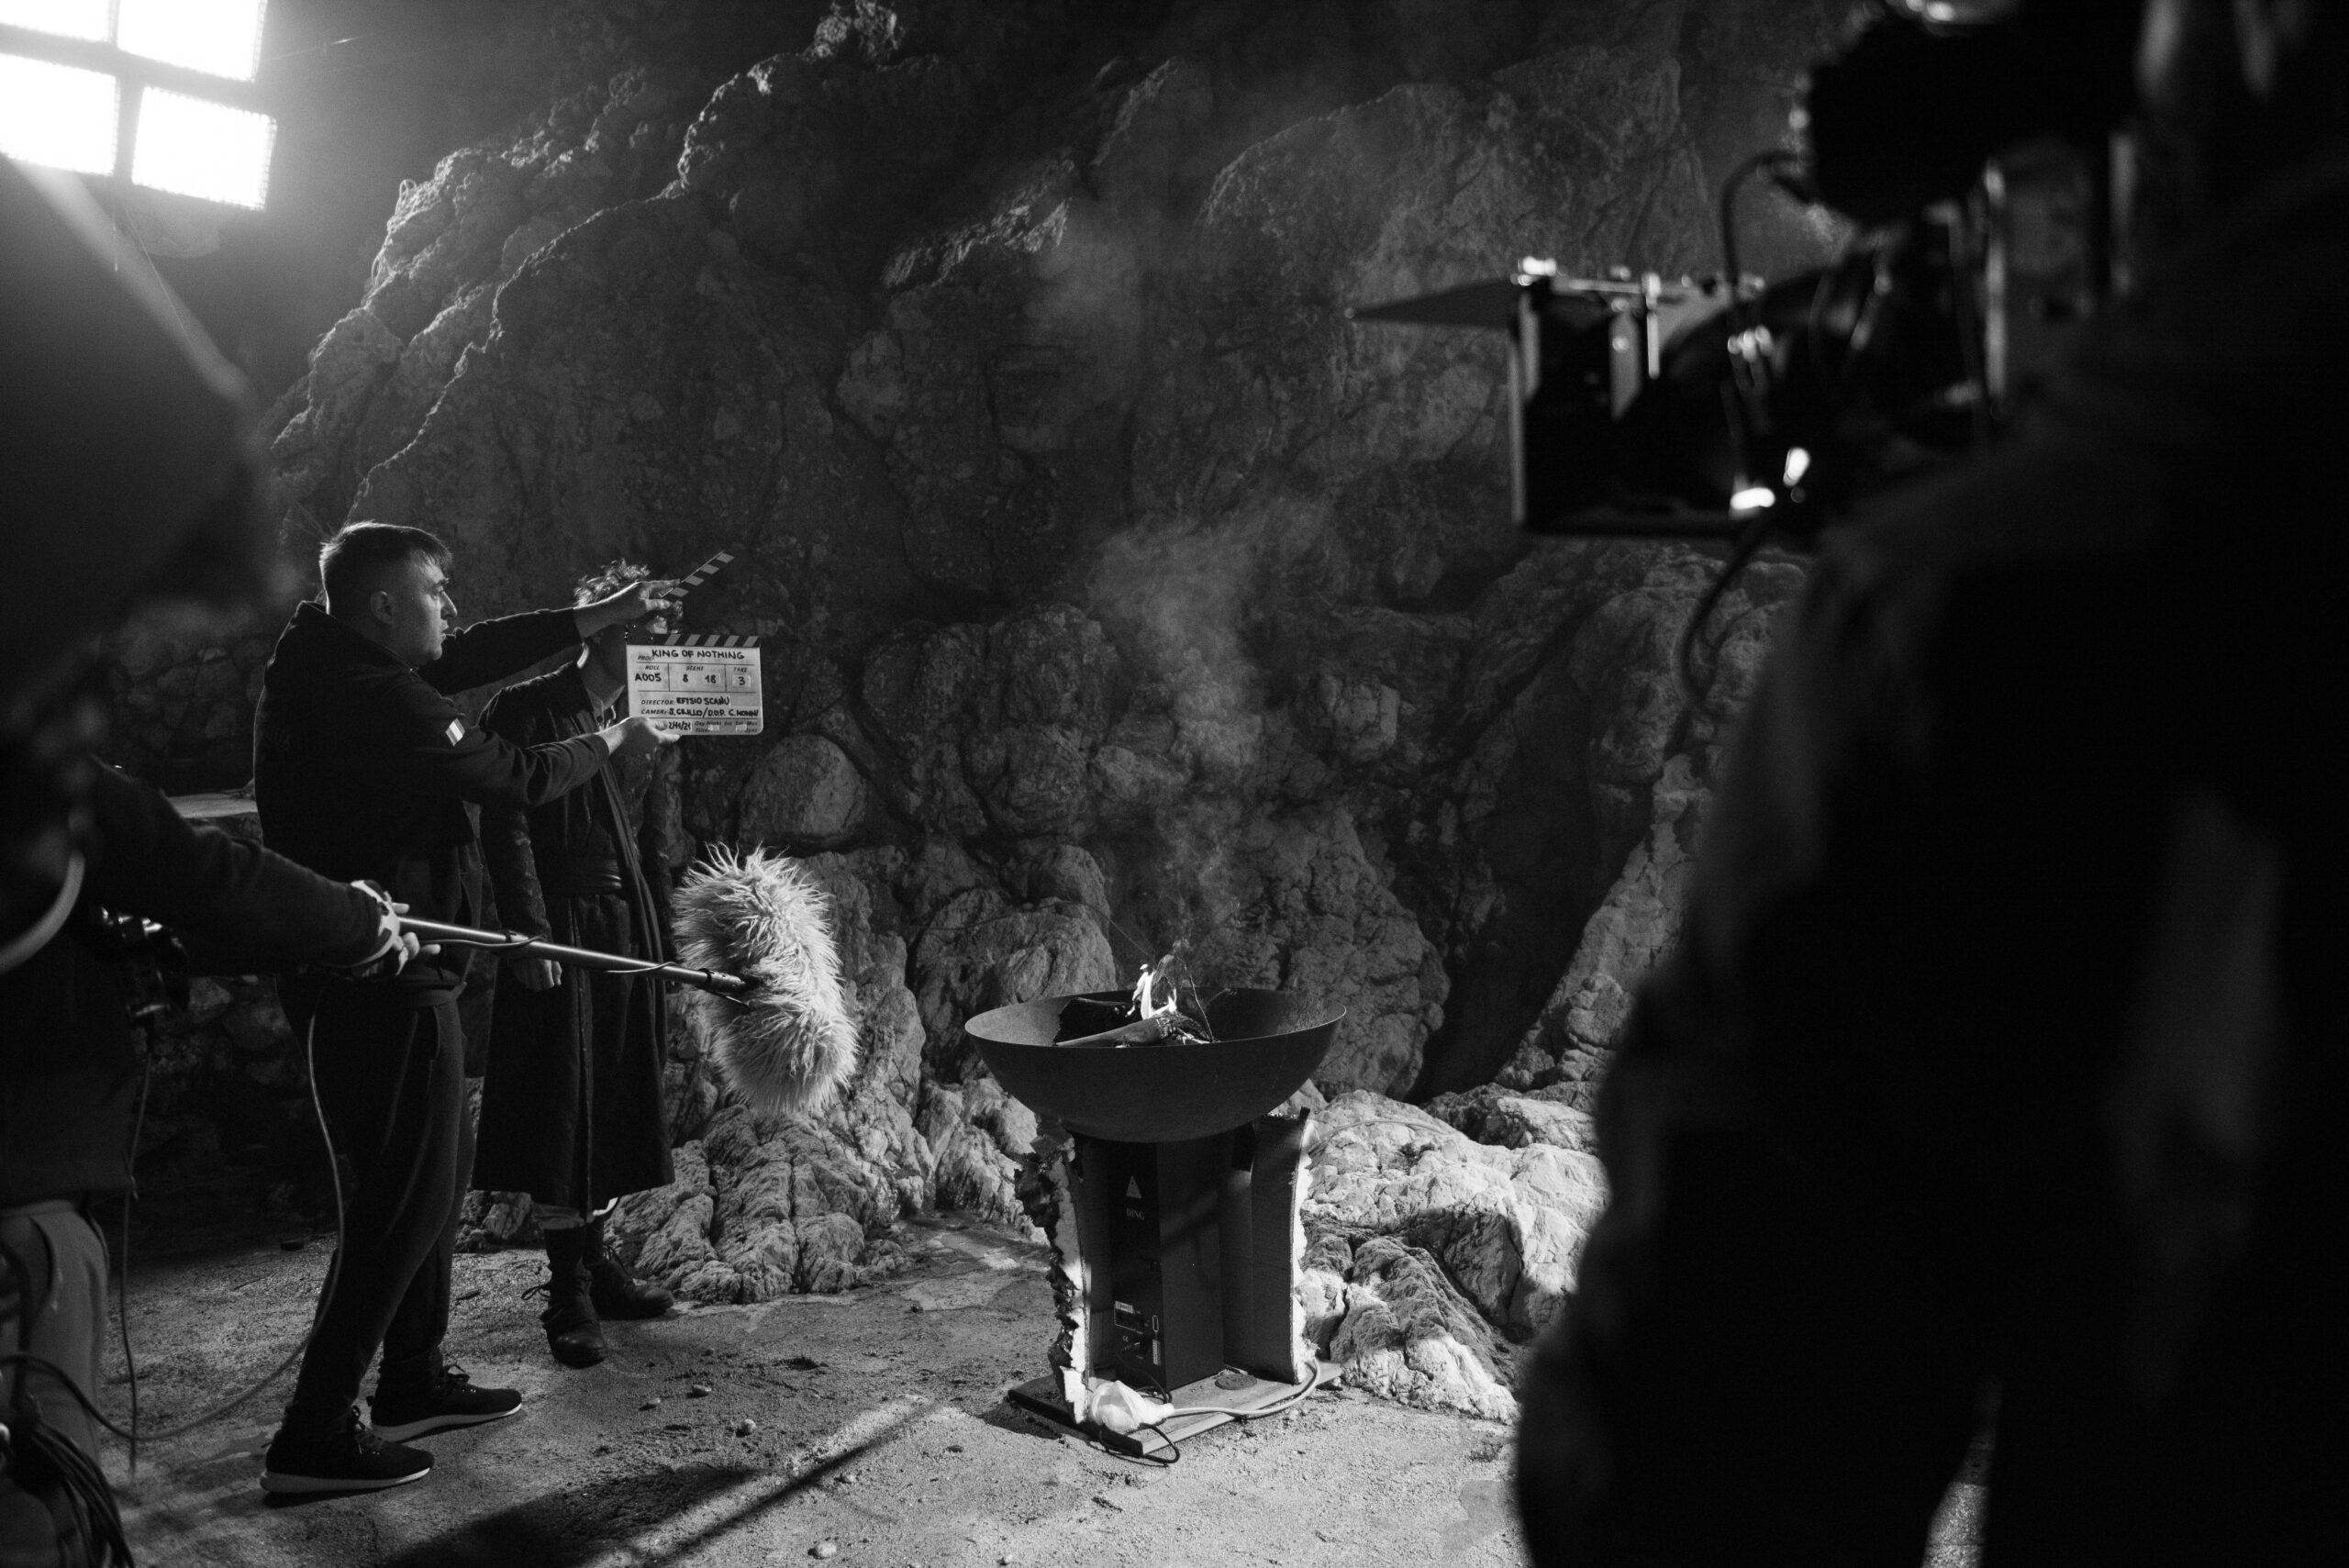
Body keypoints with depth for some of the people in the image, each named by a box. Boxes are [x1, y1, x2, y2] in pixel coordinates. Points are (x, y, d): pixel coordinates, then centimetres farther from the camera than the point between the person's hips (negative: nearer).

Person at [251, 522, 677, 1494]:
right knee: (408, 1194, -3)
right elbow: (517, 778, -13)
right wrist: (611, 741, 5)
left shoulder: (325, 665, 7)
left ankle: (414, 1383, 31)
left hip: (347, 968, 10)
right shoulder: (380, 700, -21)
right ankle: (312, 1438, 4)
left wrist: (606, 613, 16)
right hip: (390, 978, -10)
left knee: (438, 1164, 19)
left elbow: (473, 656, 12)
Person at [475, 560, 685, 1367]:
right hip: (558, 928, -5)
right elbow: (506, 830, -9)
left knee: (617, 1102, 10)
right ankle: (568, 1290, 7)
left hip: (630, 927, 5)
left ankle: (595, 1261, 23)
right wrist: (529, 933, -15)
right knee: (559, 1103, -1)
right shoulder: (525, 709, -6)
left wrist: (662, 943, 10)